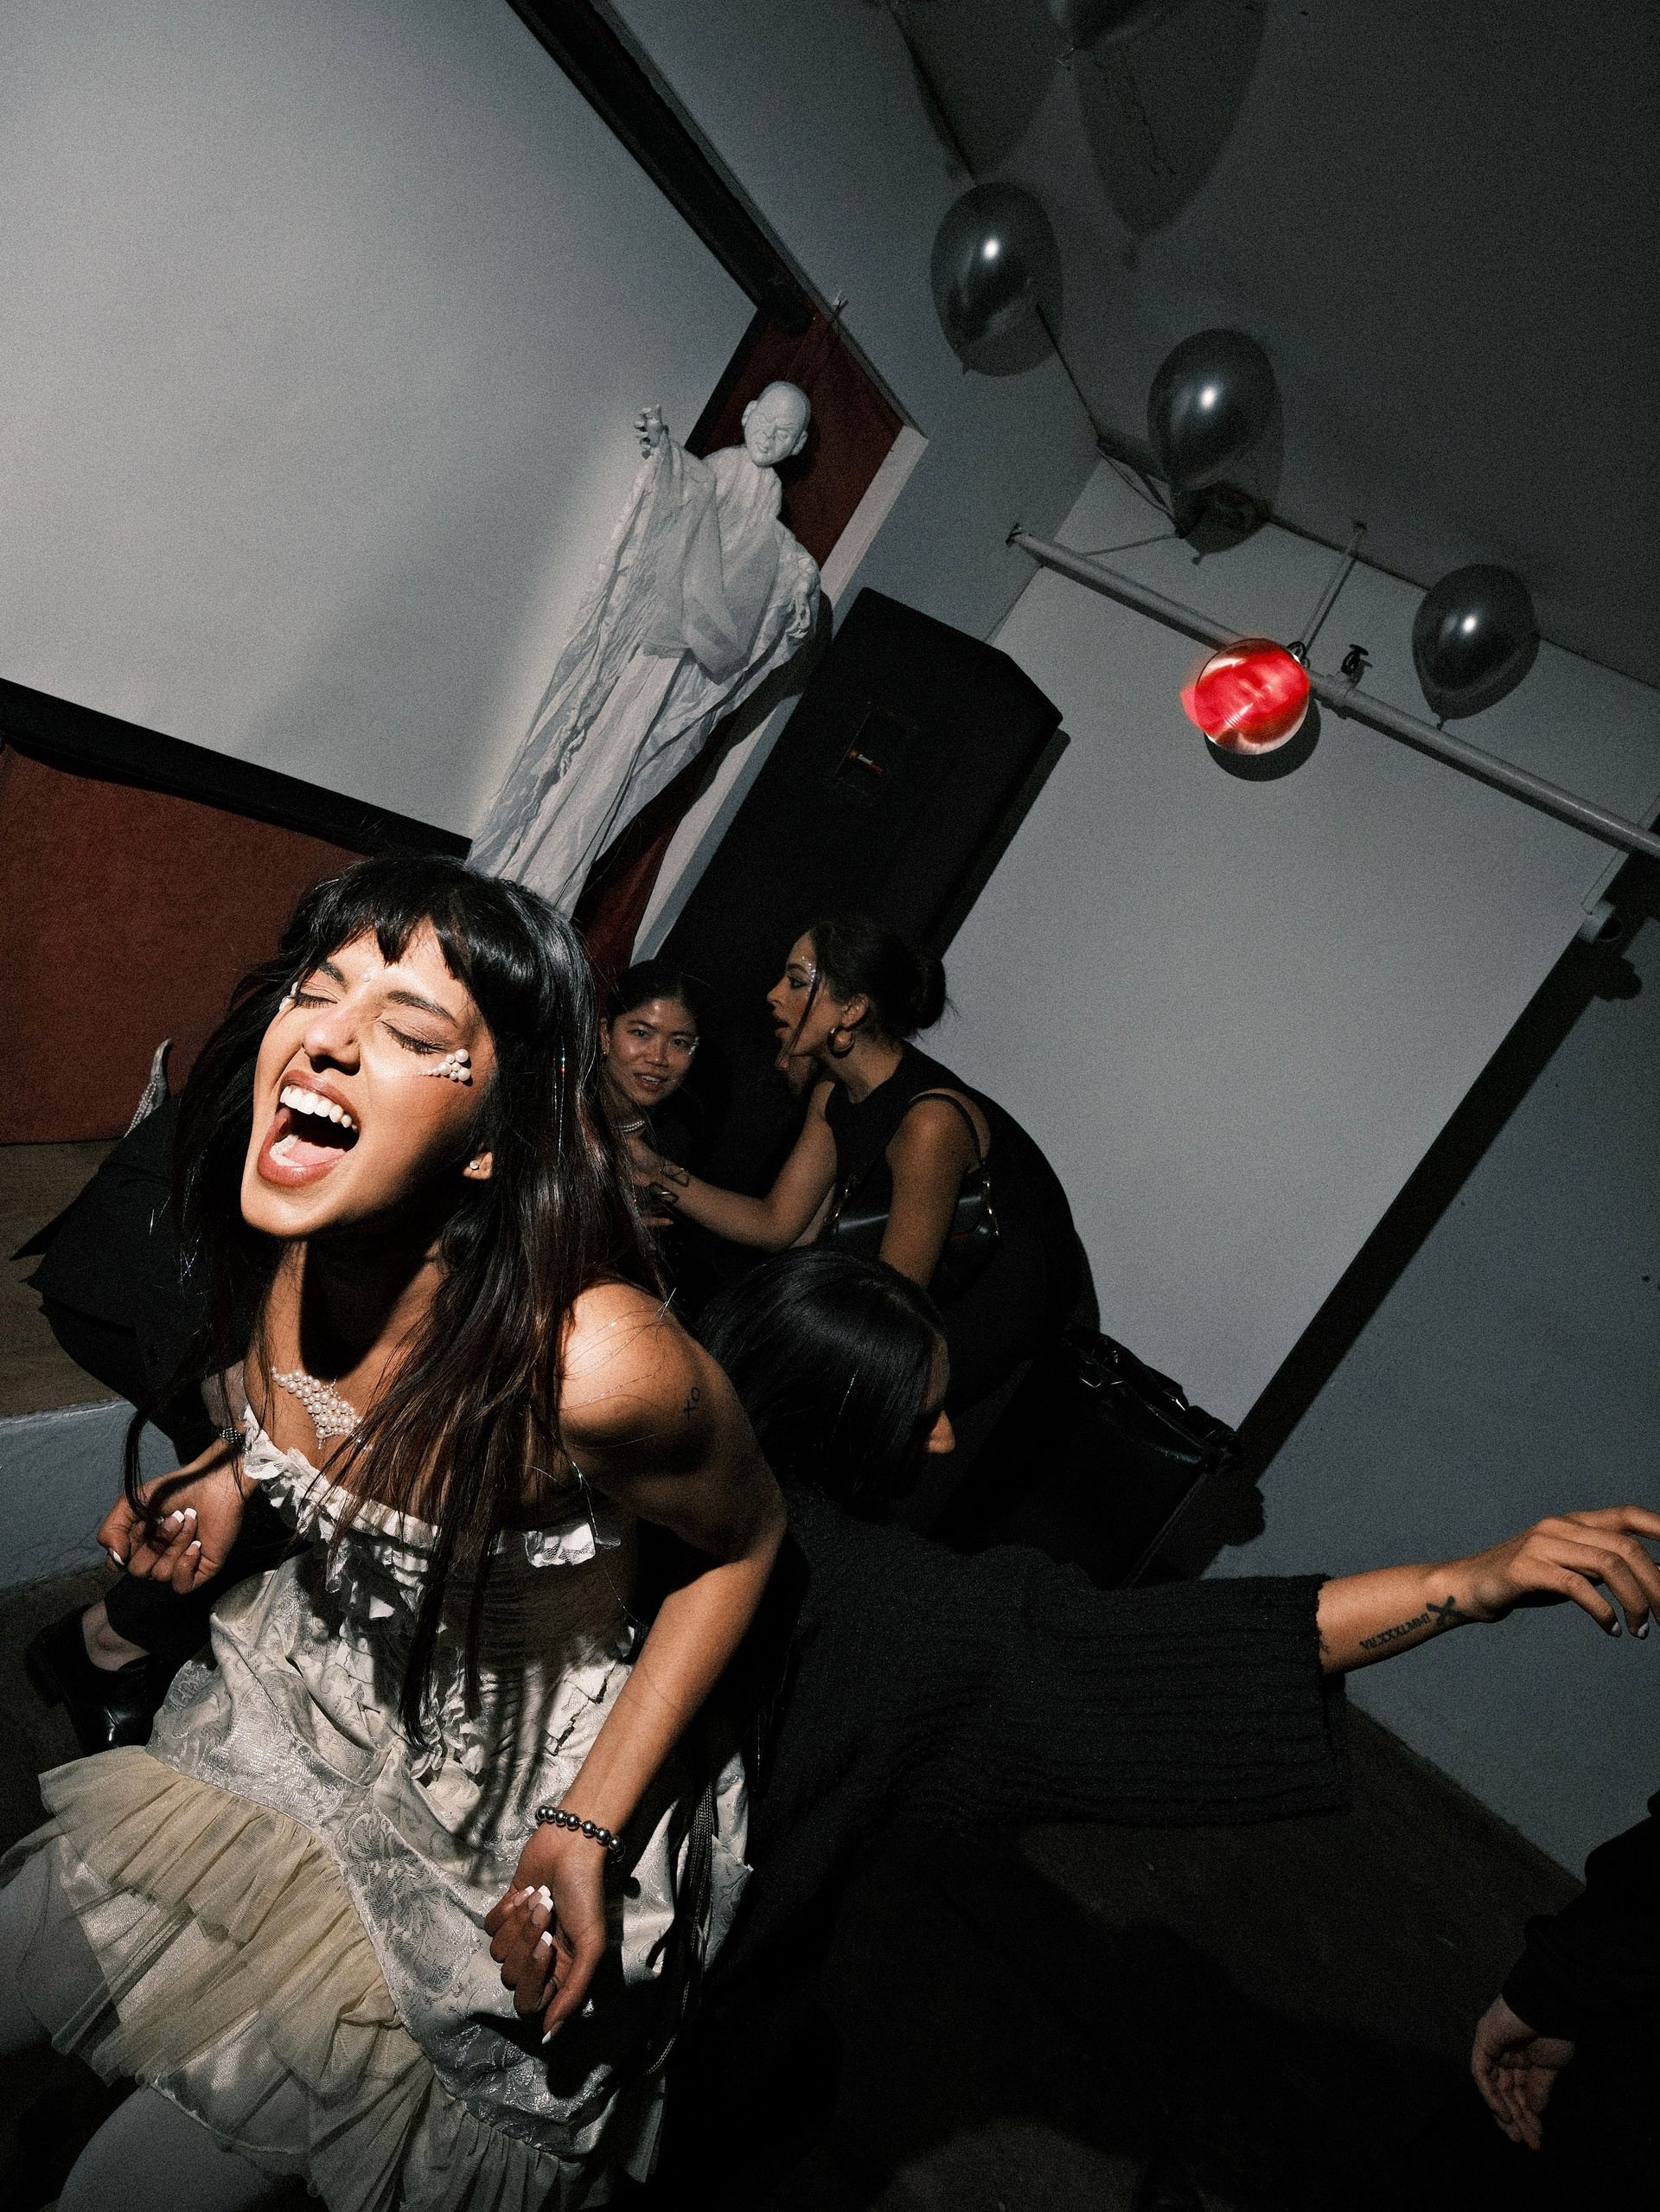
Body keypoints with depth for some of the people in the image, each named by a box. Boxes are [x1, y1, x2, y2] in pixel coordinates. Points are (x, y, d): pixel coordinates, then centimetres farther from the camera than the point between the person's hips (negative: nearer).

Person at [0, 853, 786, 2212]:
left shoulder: (594, 1361, -37)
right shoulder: (286, 1250, -16)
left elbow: (742, 1540, -17)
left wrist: (589, 1830, -17)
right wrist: (229, 1475, -7)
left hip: (481, 1819, -5)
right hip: (298, 1698, 6)